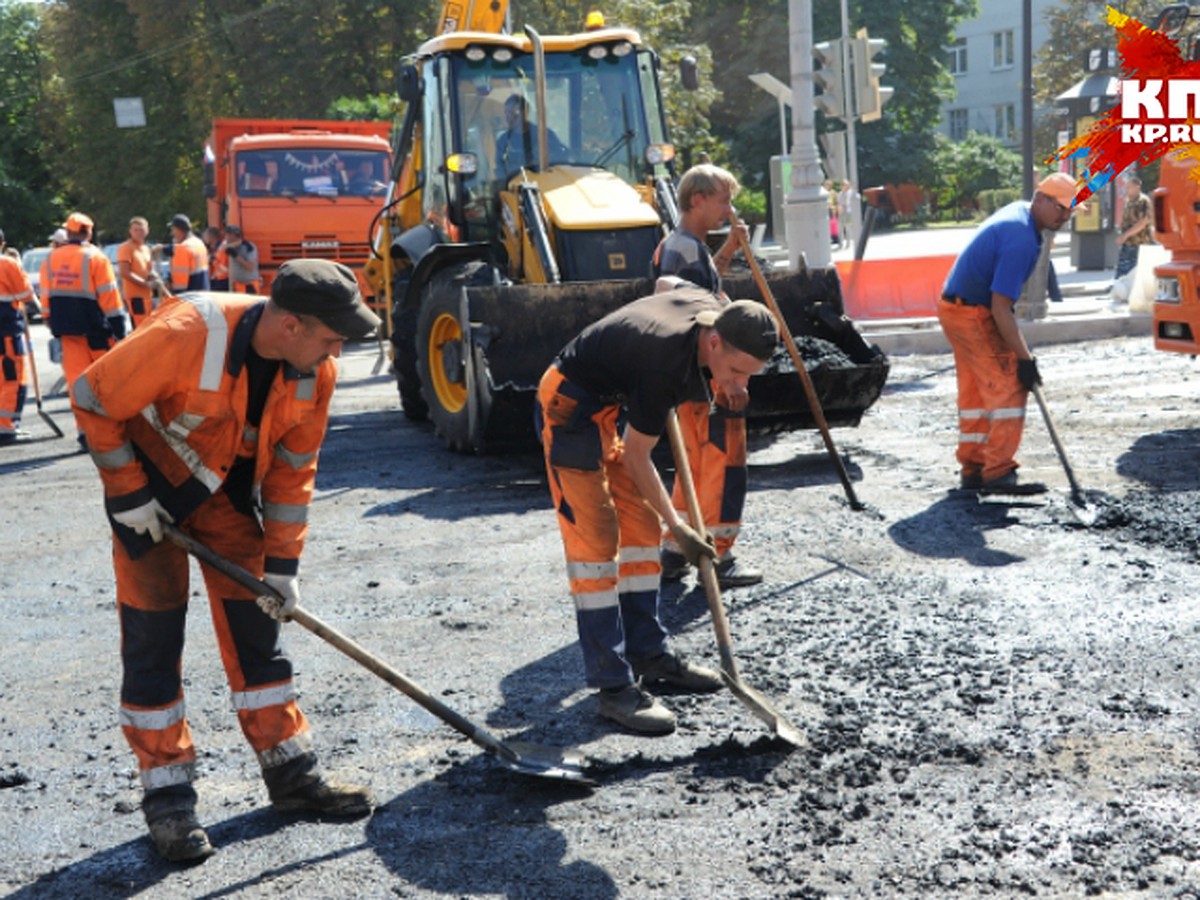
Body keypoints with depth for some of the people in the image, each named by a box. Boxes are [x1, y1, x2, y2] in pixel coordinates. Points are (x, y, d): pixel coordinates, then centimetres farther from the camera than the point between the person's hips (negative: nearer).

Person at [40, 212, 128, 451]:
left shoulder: (50, 259, 6)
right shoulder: (95, 257, -9)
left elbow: (45, 296, 9)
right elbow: (108, 295, -12)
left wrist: (53, 323, 18)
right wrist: (119, 324, -7)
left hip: (66, 328, 4)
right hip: (94, 327, -4)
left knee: (77, 378, 5)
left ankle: (85, 430, 1)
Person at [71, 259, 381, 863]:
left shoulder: (315, 371, -17)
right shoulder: (185, 335, -34)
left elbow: (293, 467, -7)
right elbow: (94, 401, -21)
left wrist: (282, 565, -7)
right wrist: (128, 496, -18)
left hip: (231, 485, 5)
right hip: (151, 474, -4)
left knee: (256, 624, 5)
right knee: (153, 637, -4)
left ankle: (291, 773, 15)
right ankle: (167, 799, 6)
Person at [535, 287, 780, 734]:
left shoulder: (715, 309, -11)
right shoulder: (665, 362, -34)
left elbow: (665, 289, 14)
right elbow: (635, 457, -22)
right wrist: (678, 527, -15)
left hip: (614, 406, 10)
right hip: (570, 407, -9)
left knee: (641, 526, 11)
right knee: (596, 541, -12)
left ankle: (648, 653, 22)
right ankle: (615, 687, -10)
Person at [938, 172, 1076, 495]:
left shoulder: (1018, 210, 8)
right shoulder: (1021, 239, -23)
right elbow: (1000, 307, -26)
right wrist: (1024, 358, -23)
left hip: (957, 308, 11)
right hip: (972, 315, -11)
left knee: (975, 392, 14)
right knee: (1009, 388, -9)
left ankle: (972, 469, 20)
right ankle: (997, 473, -8)